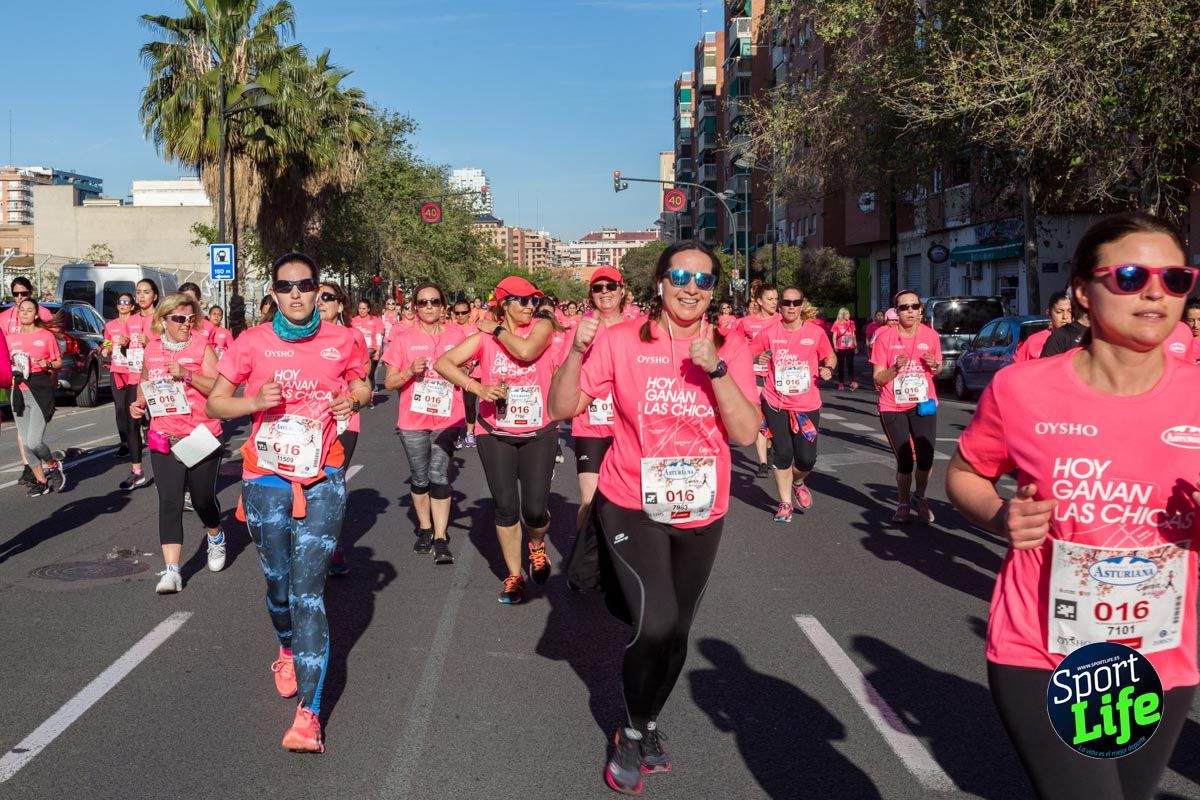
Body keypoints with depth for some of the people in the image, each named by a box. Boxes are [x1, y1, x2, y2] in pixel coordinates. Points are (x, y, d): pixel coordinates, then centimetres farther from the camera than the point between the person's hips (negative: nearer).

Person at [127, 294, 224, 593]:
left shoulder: (202, 346, -5)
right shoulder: (152, 348, 6)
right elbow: (144, 382, 24)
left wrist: (187, 375, -25)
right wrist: (140, 402, 5)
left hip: (201, 436, -2)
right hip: (163, 438, 2)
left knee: (203, 498, 8)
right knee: (169, 502, -4)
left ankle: (216, 539, 40)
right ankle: (171, 570, -5)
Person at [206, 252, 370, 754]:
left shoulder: (342, 341, 0)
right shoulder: (253, 342, -1)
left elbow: (362, 387, 16)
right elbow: (215, 403, 4)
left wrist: (354, 398, -7)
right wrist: (255, 401, -16)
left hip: (322, 480, -1)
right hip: (266, 479, 1)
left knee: (308, 589, -10)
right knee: (278, 582, 14)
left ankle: (309, 714, -10)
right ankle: (288, 651, 48)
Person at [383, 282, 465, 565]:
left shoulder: (457, 335, 4)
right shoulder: (404, 338, 1)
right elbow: (389, 383, 1)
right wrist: (410, 372, -16)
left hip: (447, 419, -1)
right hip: (413, 422, 1)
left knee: (439, 477, -9)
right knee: (420, 479, 9)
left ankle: (441, 539, -4)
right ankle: (425, 529, 27)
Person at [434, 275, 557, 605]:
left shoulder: (542, 327, -4)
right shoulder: (484, 337, 0)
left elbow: (526, 350, -25)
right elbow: (443, 363, -6)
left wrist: (497, 330, -9)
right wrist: (478, 388, -19)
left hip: (539, 432, -1)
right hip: (496, 434, 1)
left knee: (535, 509, -5)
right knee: (506, 507, 4)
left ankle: (537, 545, 30)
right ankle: (514, 575, 22)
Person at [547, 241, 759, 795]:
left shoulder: (730, 348, -4)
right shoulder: (623, 341, -9)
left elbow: (746, 434, -12)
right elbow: (562, 409, -9)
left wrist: (716, 368, -23)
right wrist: (577, 352, -25)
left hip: (700, 513, 3)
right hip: (631, 506, -3)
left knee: (676, 631, 15)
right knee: (655, 624, -18)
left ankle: (648, 724, 43)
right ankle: (632, 733, 11)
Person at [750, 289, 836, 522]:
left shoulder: (816, 332, -2)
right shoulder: (769, 332, -3)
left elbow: (830, 357, 11)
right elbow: (748, 355, 7)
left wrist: (828, 369, -9)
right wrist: (758, 358, -14)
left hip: (807, 406, 0)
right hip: (776, 404, 0)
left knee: (806, 459, 0)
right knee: (782, 454, 2)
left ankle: (797, 482, 36)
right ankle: (785, 503, 21)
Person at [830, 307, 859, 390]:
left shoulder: (851, 323, 7)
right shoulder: (837, 324, -1)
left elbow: (854, 335, 15)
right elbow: (834, 336, 1)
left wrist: (856, 346, 13)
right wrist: (835, 346, -9)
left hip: (850, 347, 1)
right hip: (841, 348, -1)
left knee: (850, 365, -6)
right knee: (841, 365, 6)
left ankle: (853, 382, -10)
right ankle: (841, 383, 12)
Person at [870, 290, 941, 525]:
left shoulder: (930, 335, 0)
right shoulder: (884, 337, -8)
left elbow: (938, 369, 14)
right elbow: (878, 378, -6)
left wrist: (935, 365, -9)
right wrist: (896, 368, -24)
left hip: (923, 404, 2)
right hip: (893, 407, -2)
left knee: (926, 458, -5)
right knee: (904, 460, 0)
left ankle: (919, 498, 24)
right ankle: (903, 503, 26)